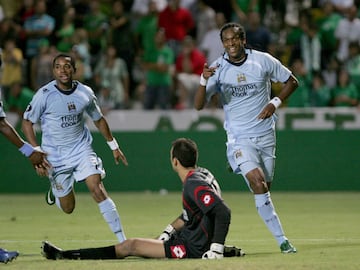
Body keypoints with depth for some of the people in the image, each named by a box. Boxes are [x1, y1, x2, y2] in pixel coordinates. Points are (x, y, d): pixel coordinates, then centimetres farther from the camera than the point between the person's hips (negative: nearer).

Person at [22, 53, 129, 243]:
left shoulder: (85, 93, -4)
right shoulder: (44, 95, -13)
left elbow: (98, 119, 13)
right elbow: (27, 122, -5)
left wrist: (114, 146, 19)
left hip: (82, 149, 1)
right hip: (55, 155, -1)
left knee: (97, 190, -20)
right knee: (68, 208, 5)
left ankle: (122, 240, -18)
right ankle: (54, 190, 43)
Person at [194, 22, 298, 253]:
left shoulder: (263, 60, -3)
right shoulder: (218, 69, -6)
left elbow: (292, 81, 10)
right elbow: (199, 105, -14)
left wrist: (275, 102, -6)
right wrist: (204, 81, -32)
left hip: (266, 136, 2)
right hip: (239, 138, -2)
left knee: (265, 189, 6)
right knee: (258, 184, -21)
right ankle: (281, 239, -19)